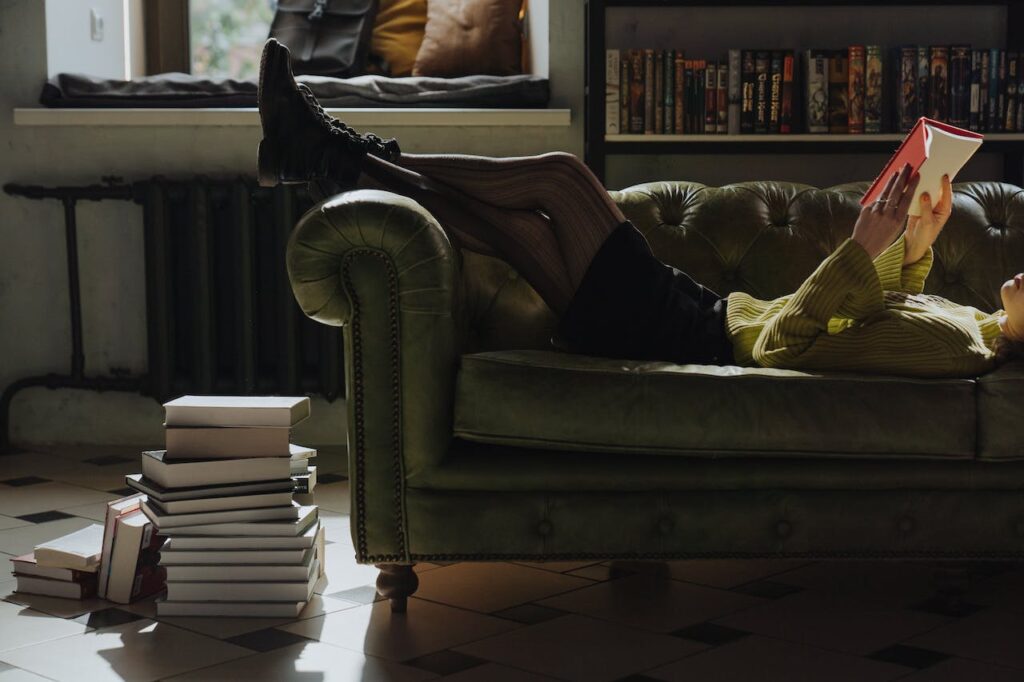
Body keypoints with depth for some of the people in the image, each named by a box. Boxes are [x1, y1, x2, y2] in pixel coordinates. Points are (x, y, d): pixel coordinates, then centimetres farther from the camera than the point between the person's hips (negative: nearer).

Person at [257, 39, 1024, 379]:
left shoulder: (950, 348, -22)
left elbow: (782, 344, -27)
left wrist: (862, 245, -27)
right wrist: (916, 244, 10)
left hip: (678, 329, -8)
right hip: (705, 312, 8)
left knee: (561, 173, -8)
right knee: (511, 220, 7)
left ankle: (338, 157, 4)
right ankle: (335, 154, 15)